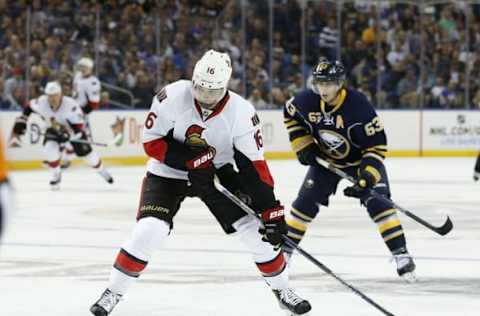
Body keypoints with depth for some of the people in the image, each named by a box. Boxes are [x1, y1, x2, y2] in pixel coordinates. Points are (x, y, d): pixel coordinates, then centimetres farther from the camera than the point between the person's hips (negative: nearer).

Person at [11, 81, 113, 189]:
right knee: (50, 149, -25)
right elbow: (29, 107, -4)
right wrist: (21, 121, -8)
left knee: (85, 152, -3)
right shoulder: (42, 102, -27)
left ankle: (102, 171, 27)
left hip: (73, 128, -2)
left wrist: (67, 133, -53)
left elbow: (79, 127, -37)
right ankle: (56, 175, 2)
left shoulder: (71, 105, -37)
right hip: (53, 130, 2)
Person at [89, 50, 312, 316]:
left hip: (218, 174, 2)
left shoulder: (241, 112, -22)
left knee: (256, 229, -6)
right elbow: (151, 141, -17)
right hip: (168, 173, -1)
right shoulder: (172, 97, -25)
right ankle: (113, 293, -1)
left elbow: (254, 165, -19)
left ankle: (282, 290, 15)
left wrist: (271, 211, -24)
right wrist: (190, 159, -29)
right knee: (148, 232, -19)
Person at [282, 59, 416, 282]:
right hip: (325, 160, 4)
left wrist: (367, 176, -35)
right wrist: (302, 144, -5)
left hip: (361, 159, -4)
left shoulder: (358, 105, -33)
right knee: (306, 202, 0)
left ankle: (401, 254, -17)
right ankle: (284, 249, 15)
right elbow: (290, 114, 4)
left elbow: (377, 145, -28)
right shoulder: (307, 101, -21)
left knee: (378, 202, -19)